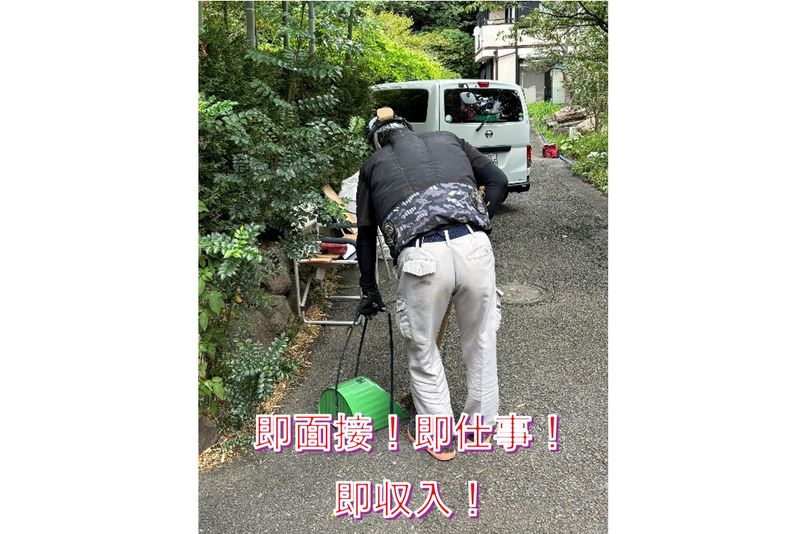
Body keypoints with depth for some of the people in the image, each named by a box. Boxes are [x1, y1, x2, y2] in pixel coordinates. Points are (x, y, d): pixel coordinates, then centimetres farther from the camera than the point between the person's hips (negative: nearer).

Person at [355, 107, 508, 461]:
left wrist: (369, 291, 33)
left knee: (422, 349, 20)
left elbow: (365, 236, 25)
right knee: (481, 340, 23)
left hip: (421, 257, -1)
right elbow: (498, 182, 17)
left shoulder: (373, 165, 24)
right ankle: (483, 422, 40)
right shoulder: (447, 140, 28)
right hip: (474, 245, 2)